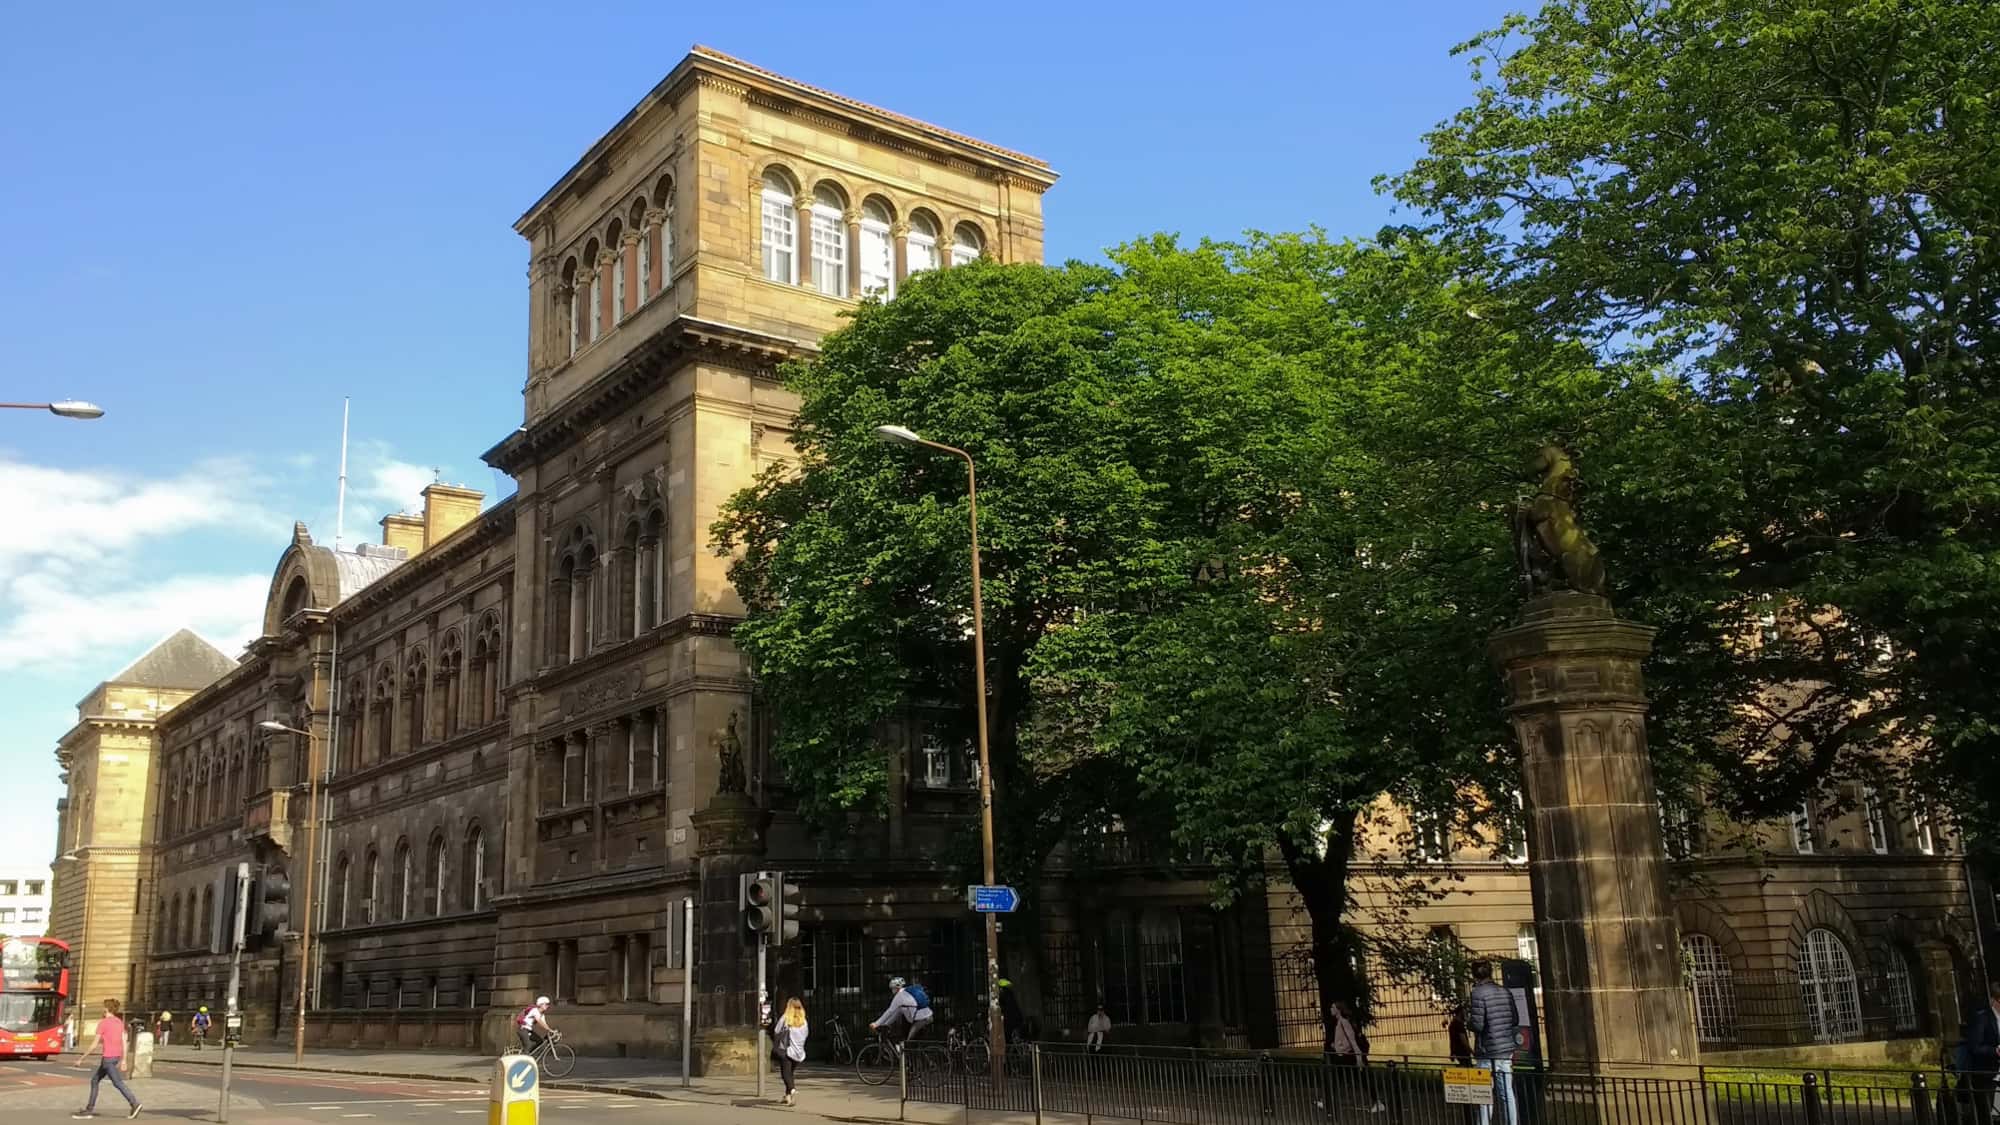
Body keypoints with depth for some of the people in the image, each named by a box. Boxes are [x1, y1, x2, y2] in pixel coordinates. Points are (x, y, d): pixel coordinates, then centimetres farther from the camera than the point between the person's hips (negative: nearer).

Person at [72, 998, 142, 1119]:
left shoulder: (102, 1023, -12)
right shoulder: (120, 1022, 9)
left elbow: (95, 1045, -12)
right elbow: (124, 1043, 7)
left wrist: (81, 1059, -3)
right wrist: (123, 1061, 10)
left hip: (108, 1057, -8)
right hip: (116, 1057, 8)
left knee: (118, 1083, -8)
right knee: (94, 1080, 18)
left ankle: (135, 1104, -18)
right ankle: (89, 1109, 20)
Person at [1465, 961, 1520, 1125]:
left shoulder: (1477, 994, -12)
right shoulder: (1506, 993, 7)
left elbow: (1477, 1025, -17)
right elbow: (1515, 1020, 13)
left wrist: (1467, 1021, 3)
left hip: (1488, 1052, -6)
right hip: (1506, 1050, 6)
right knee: (1507, 1093, 12)